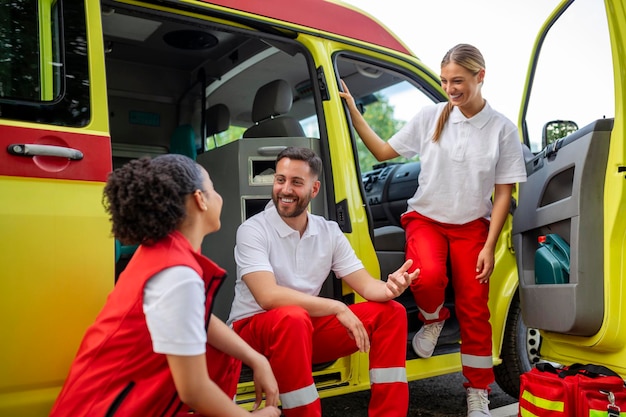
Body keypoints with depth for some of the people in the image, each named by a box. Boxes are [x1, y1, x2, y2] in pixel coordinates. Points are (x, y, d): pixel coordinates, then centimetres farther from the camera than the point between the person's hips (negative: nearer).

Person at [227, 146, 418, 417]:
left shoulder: (329, 232, 0)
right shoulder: (253, 230, -16)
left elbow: (367, 285, -2)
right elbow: (268, 296, -29)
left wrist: (390, 288, -26)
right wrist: (337, 308, -29)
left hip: (307, 328, 6)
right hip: (253, 329, -5)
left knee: (391, 313, -7)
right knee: (293, 318, -40)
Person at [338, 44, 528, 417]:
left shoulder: (502, 129, -4)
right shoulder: (431, 117, -3)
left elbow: (503, 193, -2)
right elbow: (384, 152, 4)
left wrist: (489, 247, -8)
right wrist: (354, 112, -3)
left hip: (472, 225, 1)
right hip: (427, 218, 0)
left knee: (474, 308, 1)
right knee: (428, 276, -31)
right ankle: (434, 318, 8)